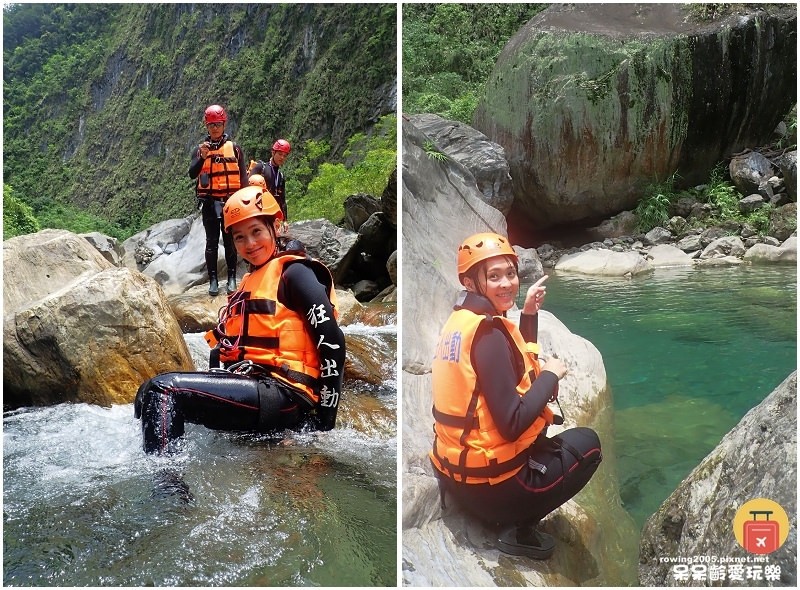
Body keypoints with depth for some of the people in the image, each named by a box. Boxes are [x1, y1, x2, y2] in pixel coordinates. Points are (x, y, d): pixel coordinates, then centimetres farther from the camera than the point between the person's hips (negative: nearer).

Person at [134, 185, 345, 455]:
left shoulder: (293, 272, -3)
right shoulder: (249, 283, 24)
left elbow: (332, 340, -12)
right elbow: (227, 346, 24)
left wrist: (325, 419, -11)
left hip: (282, 396, -9)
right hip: (250, 388, 9)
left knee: (163, 390, -20)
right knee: (152, 392, 8)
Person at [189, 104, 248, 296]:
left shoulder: (234, 148, 6)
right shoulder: (200, 149, 6)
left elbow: (243, 176, 6)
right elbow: (192, 174, -7)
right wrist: (203, 157, -24)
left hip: (230, 201, 0)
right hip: (210, 202, 0)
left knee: (230, 241, 3)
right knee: (212, 242, 1)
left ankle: (232, 278, 9)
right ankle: (213, 279, 4)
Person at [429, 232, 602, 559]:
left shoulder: (461, 320, 5)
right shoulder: (489, 333, -22)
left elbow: (517, 363, 15)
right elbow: (513, 424, -25)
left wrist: (529, 312, 7)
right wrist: (550, 375, -12)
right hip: (490, 486, -8)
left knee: (540, 430, 31)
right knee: (587, 443, 12)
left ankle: (507, 515, 18)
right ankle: (520, 529, 4)